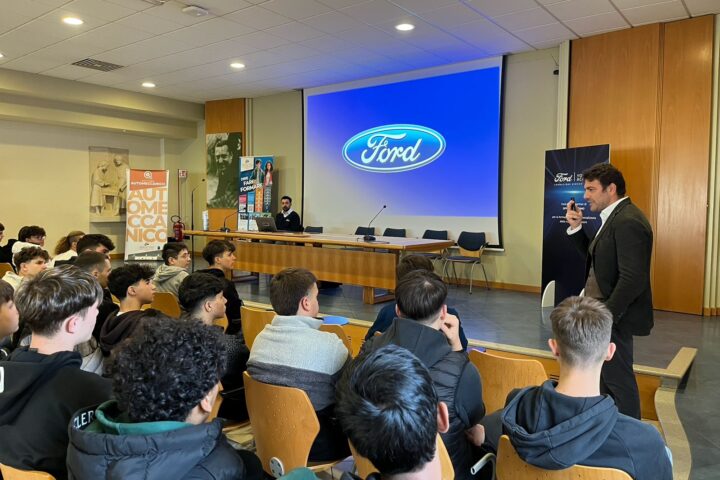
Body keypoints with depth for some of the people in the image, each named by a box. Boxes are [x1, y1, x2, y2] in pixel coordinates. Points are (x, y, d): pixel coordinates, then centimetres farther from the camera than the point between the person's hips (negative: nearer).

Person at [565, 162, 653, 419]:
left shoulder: (628, 221, -21)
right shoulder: (615, 217, 11)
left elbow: (632, 280, -25)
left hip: (614, 316, -10)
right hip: (605, 311, 10)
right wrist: (576, 228, 4)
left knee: (618, 378, 2)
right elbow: (596, 256, 15)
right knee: (608, 375, 20)